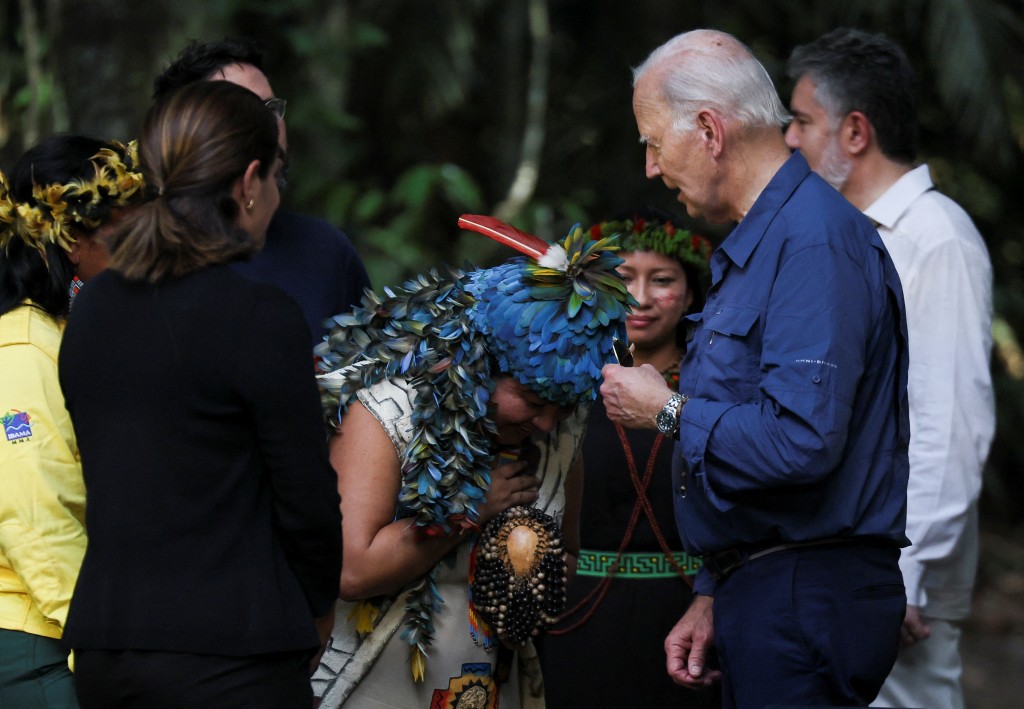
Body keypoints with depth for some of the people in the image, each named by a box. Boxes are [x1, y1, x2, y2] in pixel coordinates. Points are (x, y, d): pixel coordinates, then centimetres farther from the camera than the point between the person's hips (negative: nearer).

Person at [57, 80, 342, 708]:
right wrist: (315, 605, 10)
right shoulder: (261, 319, -12)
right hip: (230, 657, -7)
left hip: (103, 648, 7)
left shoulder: (92, 308, 8)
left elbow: (111, 475, 12)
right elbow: (306, 497, -7)